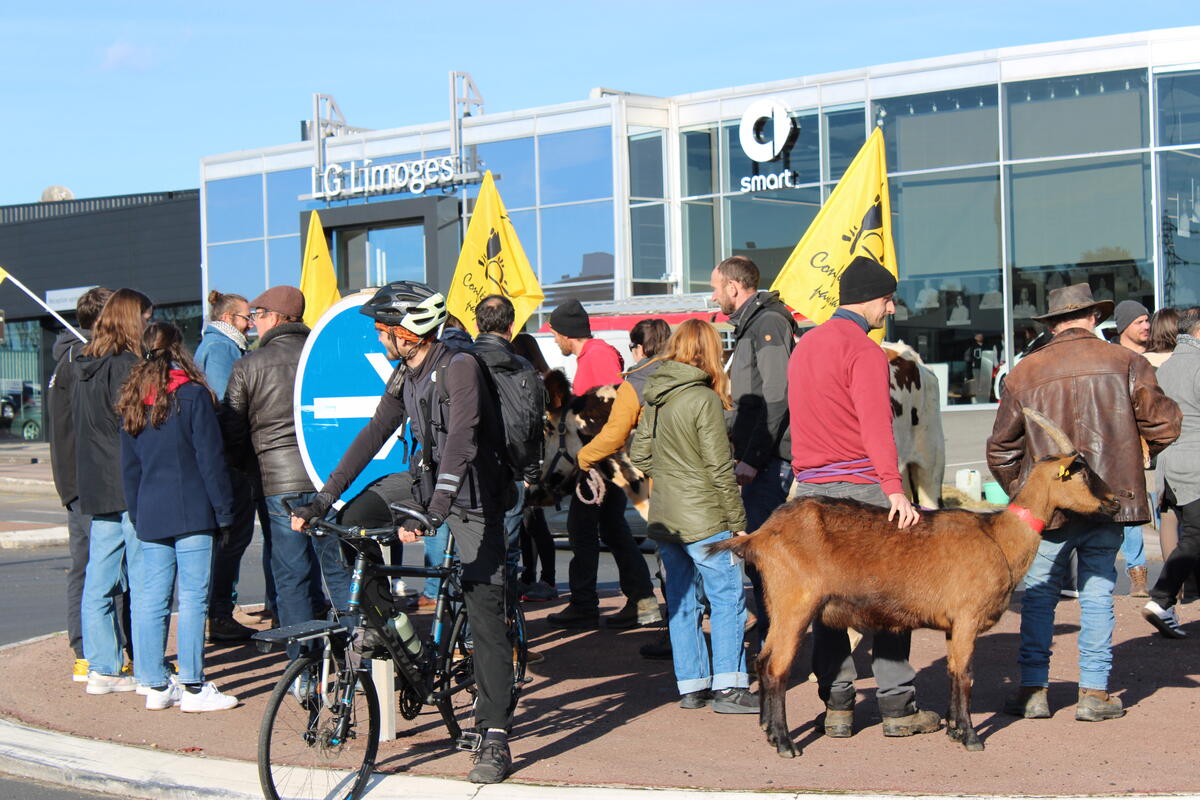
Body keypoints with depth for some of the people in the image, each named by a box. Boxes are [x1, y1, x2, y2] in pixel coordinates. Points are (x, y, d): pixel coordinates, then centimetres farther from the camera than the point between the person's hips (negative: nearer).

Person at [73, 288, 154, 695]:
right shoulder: (126, 367, -13)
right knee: (143, 580, -3)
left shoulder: (84, 367, 13)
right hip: (131, 488, -9)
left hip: (95, 488, 9)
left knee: (98, 581, 9)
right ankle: (147, 672, -1)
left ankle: (101, 668, 12)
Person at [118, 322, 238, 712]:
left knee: (152, 600, 7)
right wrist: (223, 510, -4)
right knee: (193, 598, -3)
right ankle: (193, 687, -3)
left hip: (149, 515, 6)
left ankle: (157, 686, 11)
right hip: (192, 512, -6)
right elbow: (210, 458, -8)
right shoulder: (193, 395, -6)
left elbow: (129, 467, 14)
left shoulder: (132, 401, 10)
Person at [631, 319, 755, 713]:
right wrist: (738, 522, -7)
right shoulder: (705, 400, -14)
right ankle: (728, 687, -2)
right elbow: (719, 469, -13)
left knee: (681, 603, 11)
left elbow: (640, 456, 11)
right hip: (704, 519, -7)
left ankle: (691, 686, 15)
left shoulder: (654, 399, 6)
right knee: (727, 599, 0)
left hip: (664, 518, 7)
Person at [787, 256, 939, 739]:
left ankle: (837, 706, 9)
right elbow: (875, 425, -21)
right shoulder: (864, 350, -10)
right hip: (860, 487, -7)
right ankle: (897, 706, 2)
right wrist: (894, 489, -28)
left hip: (811, 488, 7)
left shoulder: (805, 347, 15)